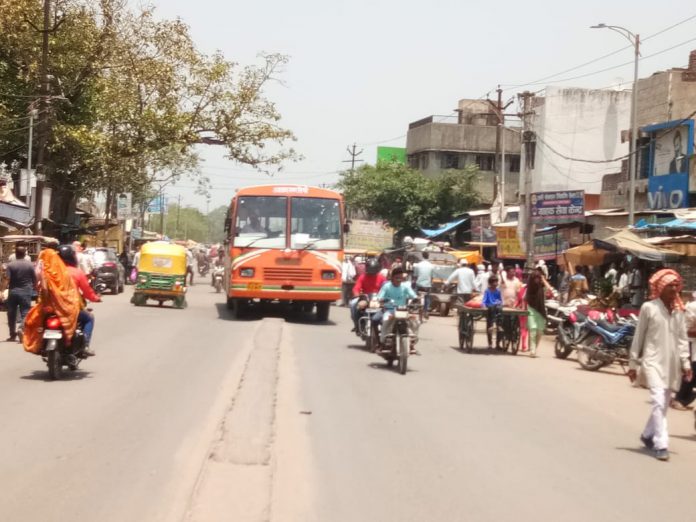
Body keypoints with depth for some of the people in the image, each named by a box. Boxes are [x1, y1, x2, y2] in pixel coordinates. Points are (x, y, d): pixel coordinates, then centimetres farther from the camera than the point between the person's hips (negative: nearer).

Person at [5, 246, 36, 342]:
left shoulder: (10, 265, -7)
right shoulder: (29, 264, -4)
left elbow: (8, 279, -14)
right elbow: (34, 278, 1)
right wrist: (34, 287, 18)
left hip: (13, 291, 0)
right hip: (26, 292, 0)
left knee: (12, 313, 13)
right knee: (25, 312, 0)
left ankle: (12, 334, 21)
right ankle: (21, 328, -25)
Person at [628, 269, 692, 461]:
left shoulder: (678, 310, 8)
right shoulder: (649, 308, -6)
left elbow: (682, 338, 11)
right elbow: (638, 337, -2)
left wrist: (686, 363, 4)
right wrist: (633, 364, -1)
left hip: (672, 363, 5)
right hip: (653, 361, -5)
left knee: (664, 403, 13)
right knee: (658, 401, -16)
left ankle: (648, 435, 32)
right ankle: (661, 444, -16)